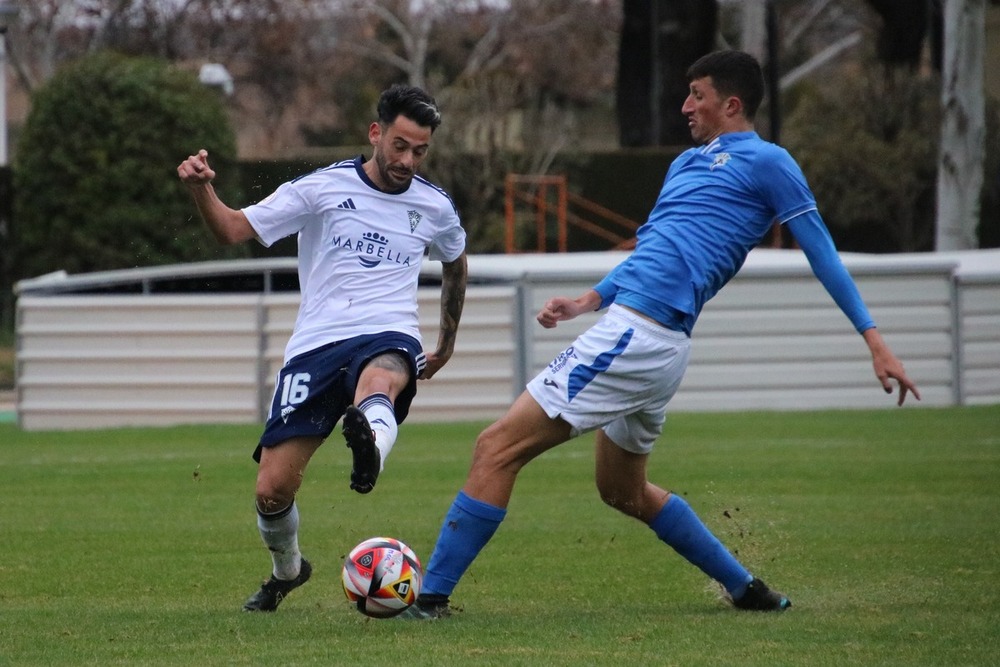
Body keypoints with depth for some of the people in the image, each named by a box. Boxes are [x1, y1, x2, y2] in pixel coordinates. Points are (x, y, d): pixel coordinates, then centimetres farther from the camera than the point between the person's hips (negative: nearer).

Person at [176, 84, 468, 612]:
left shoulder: (435, 208, 12)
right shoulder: (324, 188, 3)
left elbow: (455, 263, 34)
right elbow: (234, 230, 0)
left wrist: (447, 344, 40)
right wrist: (201, 191, -20)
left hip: (389, 337, 0)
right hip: (315, 345, 0)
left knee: (381, 377, -41)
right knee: (272, 490, -5)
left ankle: (371, 445, -75)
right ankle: (286, 571, 26)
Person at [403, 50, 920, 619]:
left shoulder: (765, 162, -1)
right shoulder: (688, 164, 24)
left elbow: (821, 251, 0)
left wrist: (874, 339, -2)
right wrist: (590, 300, 18)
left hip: (637, 334, -10)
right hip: (656, 346, 10)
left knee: (497, 448, -11)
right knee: (625, 492, 26)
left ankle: (430, 599, -11)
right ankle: (747, 590, 30)